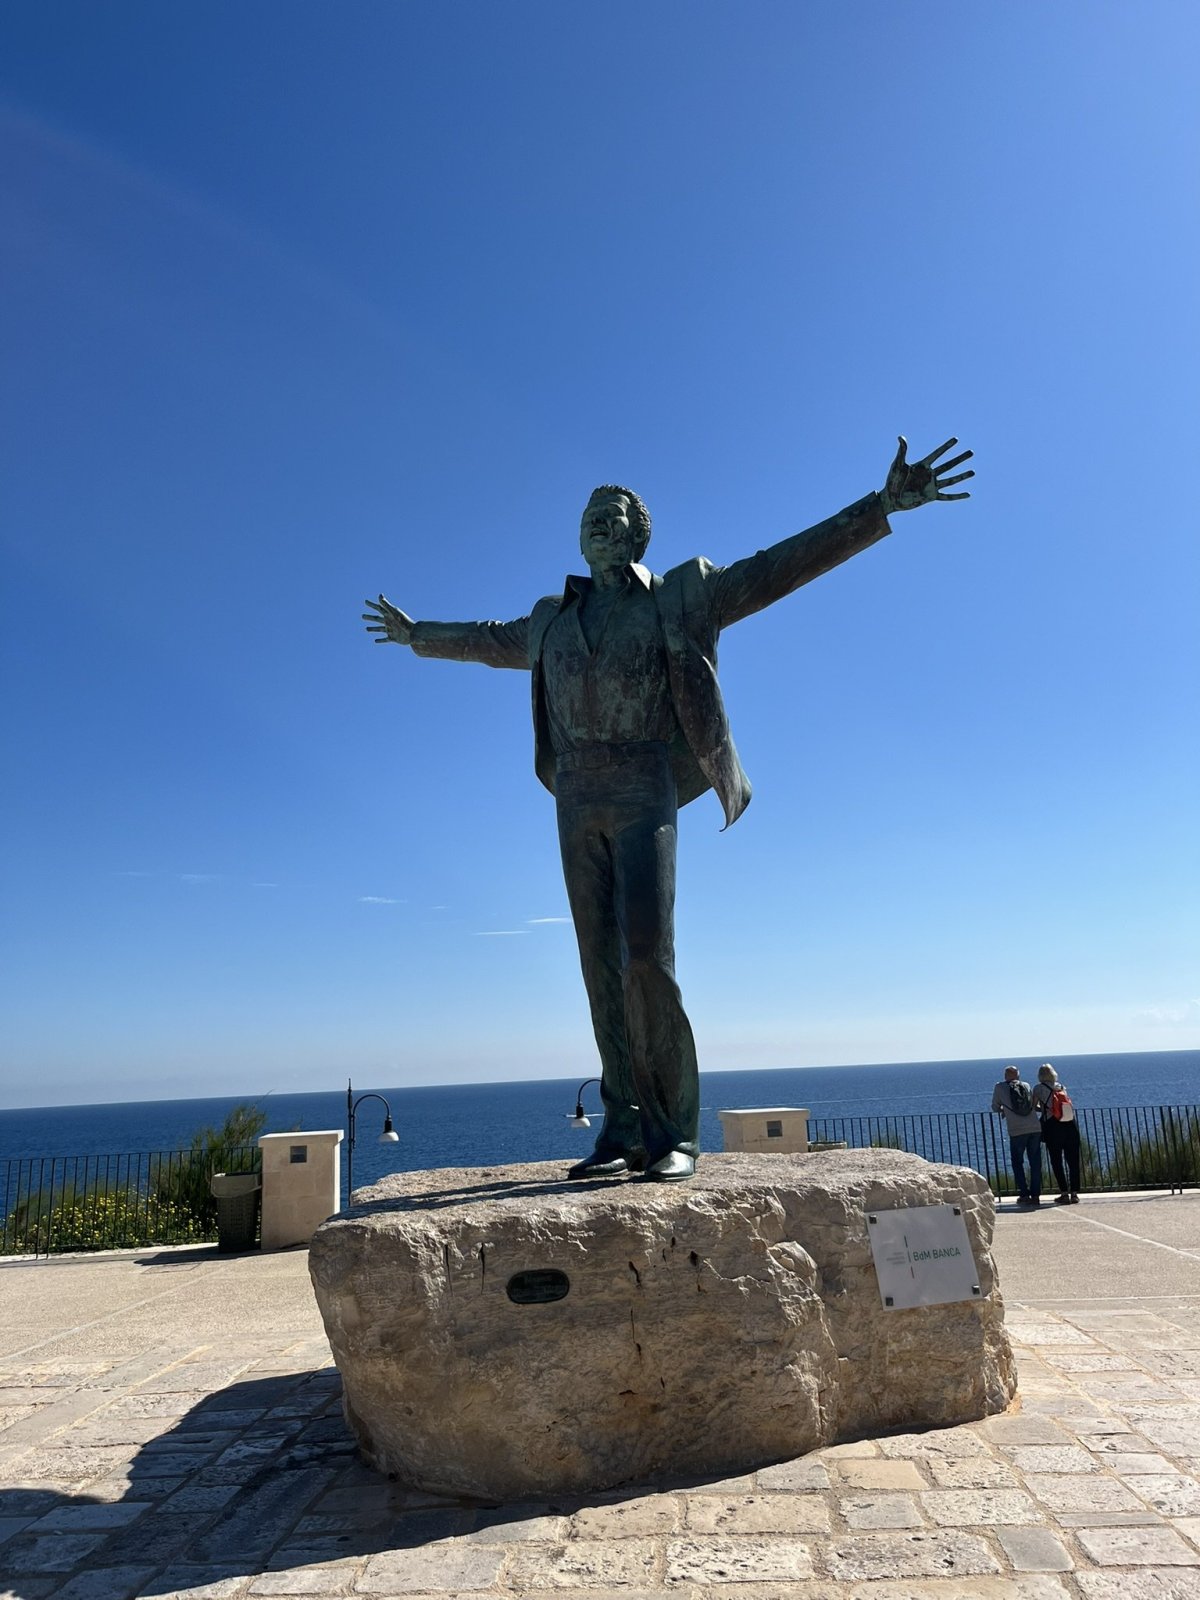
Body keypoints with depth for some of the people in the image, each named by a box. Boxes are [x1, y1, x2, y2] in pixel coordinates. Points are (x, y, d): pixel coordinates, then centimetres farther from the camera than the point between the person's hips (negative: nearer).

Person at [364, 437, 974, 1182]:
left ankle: (675, 1132, -4)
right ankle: (628, 1129, 4)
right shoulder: (555, 618, 20)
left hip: (644, 798, -5)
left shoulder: (680, 597, 7)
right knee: (605, 970, 0)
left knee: (646, 960, -16)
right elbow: (488, 640, 39)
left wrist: (882, 506, -5)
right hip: (577, 804, 5)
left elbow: (782, 566, 1)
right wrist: (417, 633, 51)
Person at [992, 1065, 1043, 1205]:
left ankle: (1024, 1194, 4)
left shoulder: (1000, 1087, 8)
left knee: (1017, 1162, 10)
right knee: (1035, 1162, 10)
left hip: (1017, 1131, -3)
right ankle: (1035, 1195, 8)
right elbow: (1035, 1106, 21)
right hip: (1035, 1129, 3)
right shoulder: (1026, 1086, 15)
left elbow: (995, 1107, 17)